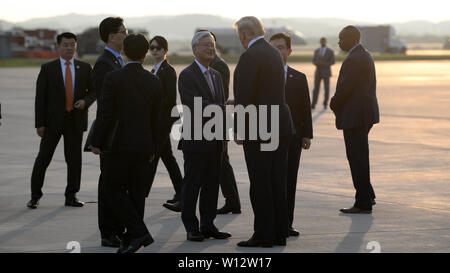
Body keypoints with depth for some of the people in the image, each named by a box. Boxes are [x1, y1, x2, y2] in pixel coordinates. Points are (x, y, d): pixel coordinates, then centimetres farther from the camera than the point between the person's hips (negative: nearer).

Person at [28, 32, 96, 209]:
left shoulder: (85, 68, 7)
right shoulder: (48, 69, 1)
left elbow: (93, 91, 13)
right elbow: (40, 97, -1)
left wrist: (85, 101, -10)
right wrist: (39, 124, -7)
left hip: (75, 120, 2)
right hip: (53, 120, -2)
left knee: (74, 160, 4)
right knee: (43, 158, -1)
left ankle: (71, 196, 15)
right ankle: (35, 196, 9)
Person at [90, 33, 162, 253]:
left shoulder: (113, 78, -10)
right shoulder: (154, 82, 3)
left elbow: (105, 114, -11)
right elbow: (155, 118, 8)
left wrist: (97, 143, -1)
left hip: (119, 144, -4)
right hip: (144, 146, 4)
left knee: (114, 190, 3)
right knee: (137, 192, 9)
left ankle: (139, 232, -10)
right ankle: (130, 239, 11)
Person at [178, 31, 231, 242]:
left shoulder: (216, 76, 18)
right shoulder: (187, 76, -7)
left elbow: (220, 106, 17)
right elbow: (194, 106, -18)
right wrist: (224, 108, -20)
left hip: (215, 140, 7)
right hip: (196, 140, -7)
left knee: (212, 184, 9)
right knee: (192, 184, -1)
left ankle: (208, 225, 16)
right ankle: (191, 227, 4)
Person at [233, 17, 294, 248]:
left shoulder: (250, 57, -14)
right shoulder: (275, 53, 13)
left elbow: (243, 97, -17)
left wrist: (239, 130, -10)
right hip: (280, 125, 9)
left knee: (260, 184, -3)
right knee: (277, 183, 11)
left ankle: (263, 235, 0)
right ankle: (279, 233, 16)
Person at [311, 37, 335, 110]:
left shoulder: (330, 51, -2)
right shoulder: (316, 51, 10)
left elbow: (332, 62, -8)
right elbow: (314, 61, 11)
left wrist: (323, 64, -19)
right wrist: (316, 63, -13)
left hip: (326, 72, -3)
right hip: (318, 72, 3)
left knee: (326, 89, 4)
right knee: (316, 88, -5)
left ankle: (325, 104, 15)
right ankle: (313, 104, -8)